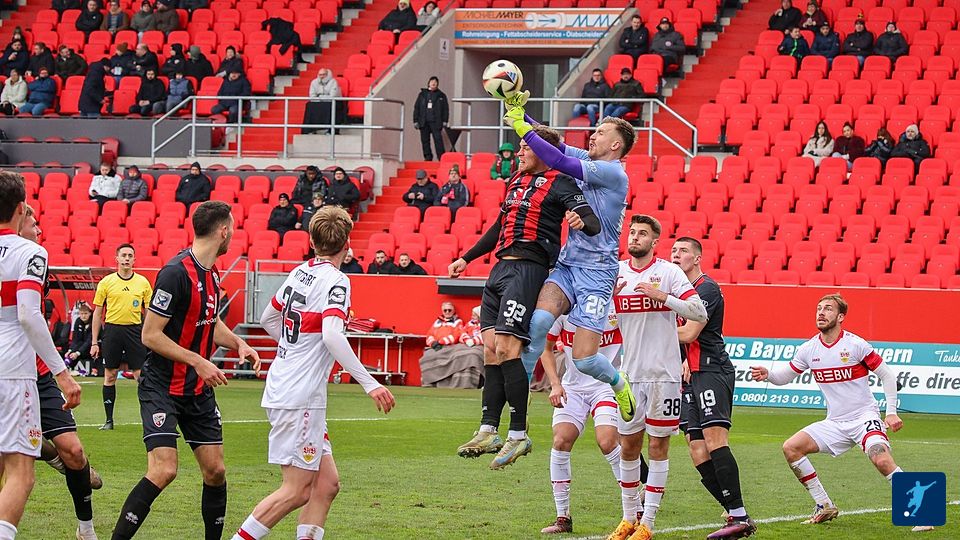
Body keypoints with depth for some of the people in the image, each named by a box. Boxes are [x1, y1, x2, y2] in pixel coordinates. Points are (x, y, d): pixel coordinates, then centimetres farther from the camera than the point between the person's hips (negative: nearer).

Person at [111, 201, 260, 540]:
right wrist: (199, 362, -22)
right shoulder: (176, 273, -19)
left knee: (215, 471, 5)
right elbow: (150, 335, -19)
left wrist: (238, 344, 6)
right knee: (163, 471, -19)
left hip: (199, 390, 8)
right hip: (162, 388, -8)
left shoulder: (211, 273, 9)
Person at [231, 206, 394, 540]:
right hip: (300, 397, -9)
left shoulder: (299, 273, 10)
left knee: (326, 484, 9)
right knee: (297, 490, -5)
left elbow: (268, 319, 23)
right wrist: (370, 384, -27)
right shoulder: (335, 281, -13)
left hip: (283, 387, 9)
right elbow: (332, 337, -27)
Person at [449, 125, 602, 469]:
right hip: (502, 267, 8)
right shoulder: (517, 181, 22)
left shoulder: (560, 184, -3)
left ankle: (518, 435, -13)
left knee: (507, 348, -16)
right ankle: (488, 431, 4)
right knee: (490, 348, 2)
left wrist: (581, 222, -38)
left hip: (528, 269, -8)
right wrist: (467, 259, 35)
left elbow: (594, 224, -14)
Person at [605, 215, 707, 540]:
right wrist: (608, 296, -9)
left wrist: (663, 296, -21)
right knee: (628, 446, 7)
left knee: (658, 445, 0)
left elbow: (700, 313, -11)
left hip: (663, 373, -4)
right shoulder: (615, 273, 7)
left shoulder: (669, 272, -4)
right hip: (630, 373, 4)